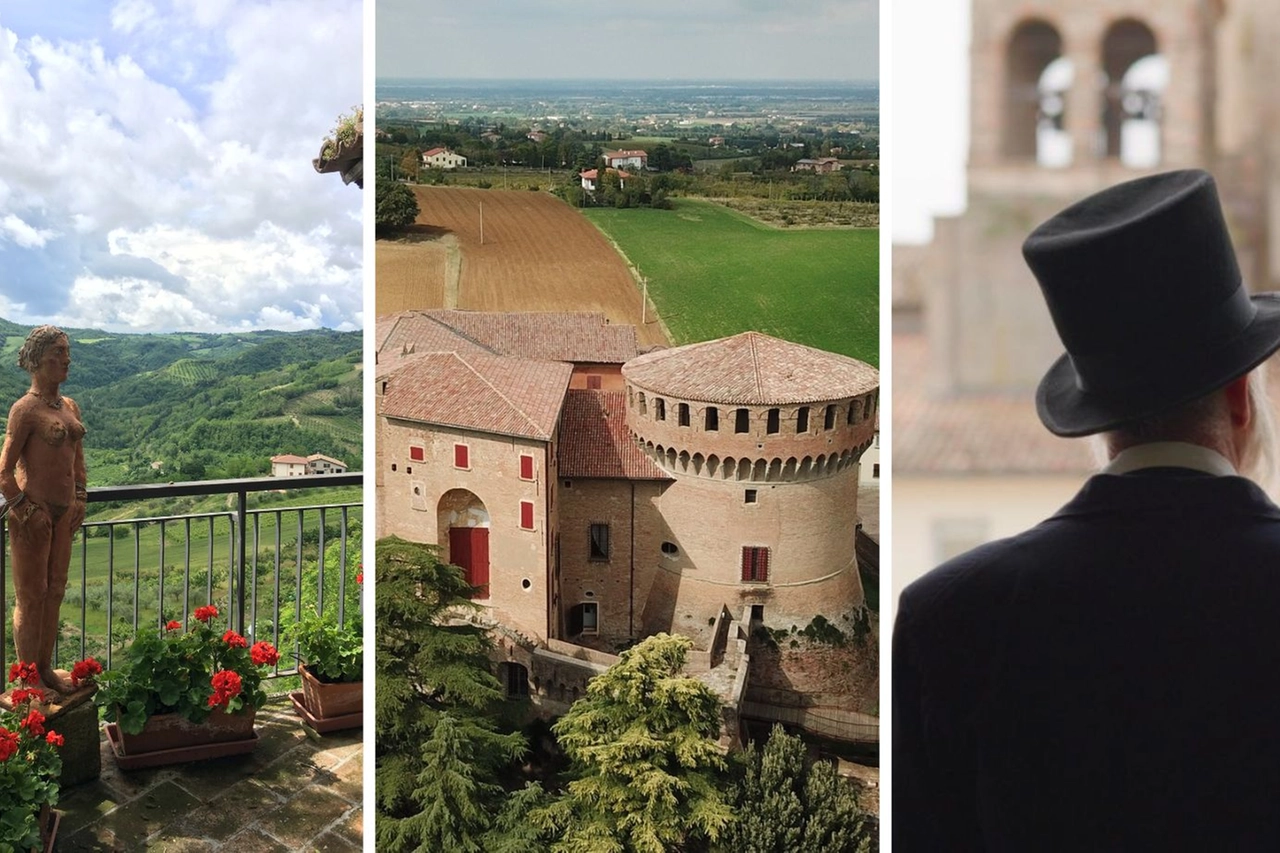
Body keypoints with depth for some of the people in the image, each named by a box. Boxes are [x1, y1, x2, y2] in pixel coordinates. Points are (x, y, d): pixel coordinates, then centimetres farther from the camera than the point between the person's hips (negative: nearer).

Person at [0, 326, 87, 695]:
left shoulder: (70, 407, 9)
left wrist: (79, 499, 12)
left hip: (64, 512, 7)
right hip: (34, 515, -7)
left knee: (55, 592, 15)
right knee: (31, 596, 3)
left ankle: (45, 669, 29)